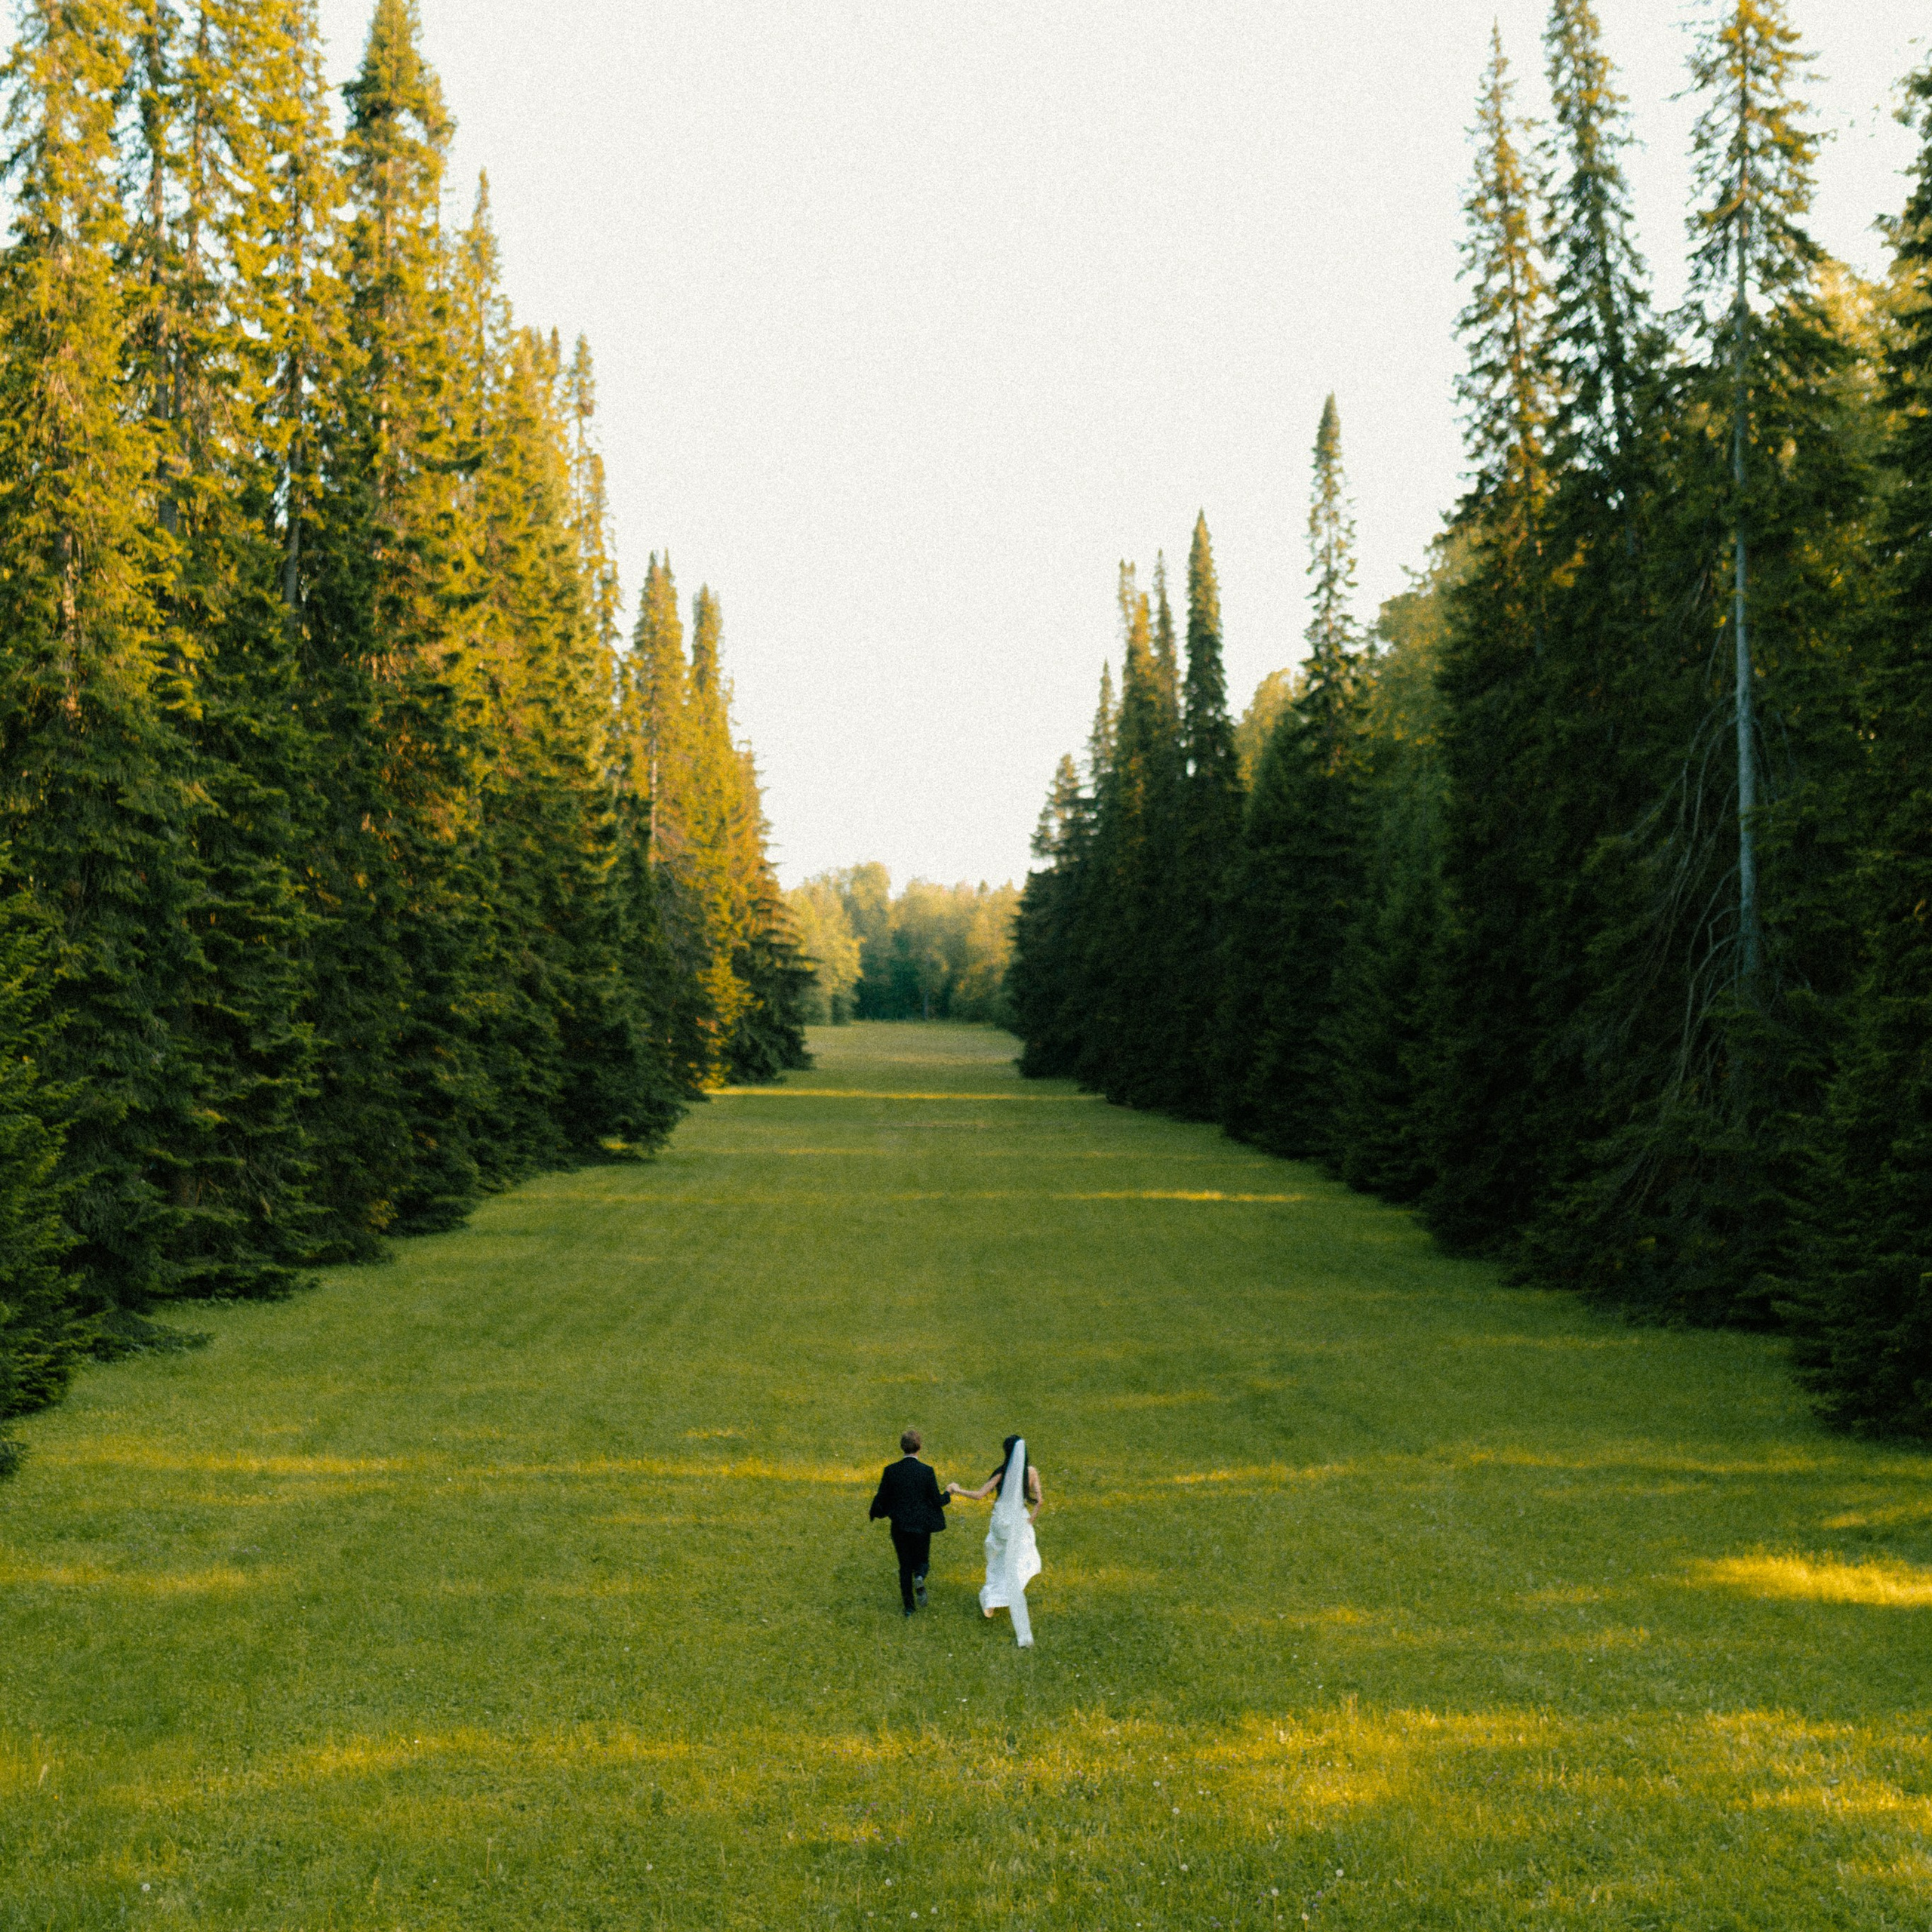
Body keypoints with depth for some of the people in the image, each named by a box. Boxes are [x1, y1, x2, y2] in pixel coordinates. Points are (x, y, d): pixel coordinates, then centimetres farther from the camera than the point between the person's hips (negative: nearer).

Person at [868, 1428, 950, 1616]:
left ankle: (909, 1607, 16)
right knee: (922, 1561, 18)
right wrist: (950, 1490, 11)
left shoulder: (891, 1470, -9)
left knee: (905, 1565, 16)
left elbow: (881, 1500, -4)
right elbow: (937, 1501, -8)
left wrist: (876, 1513, 19)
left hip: (899, 1526, 1)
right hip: (921, 1526, -1)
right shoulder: (927, 1471, -13)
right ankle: (919, 1579, -16)